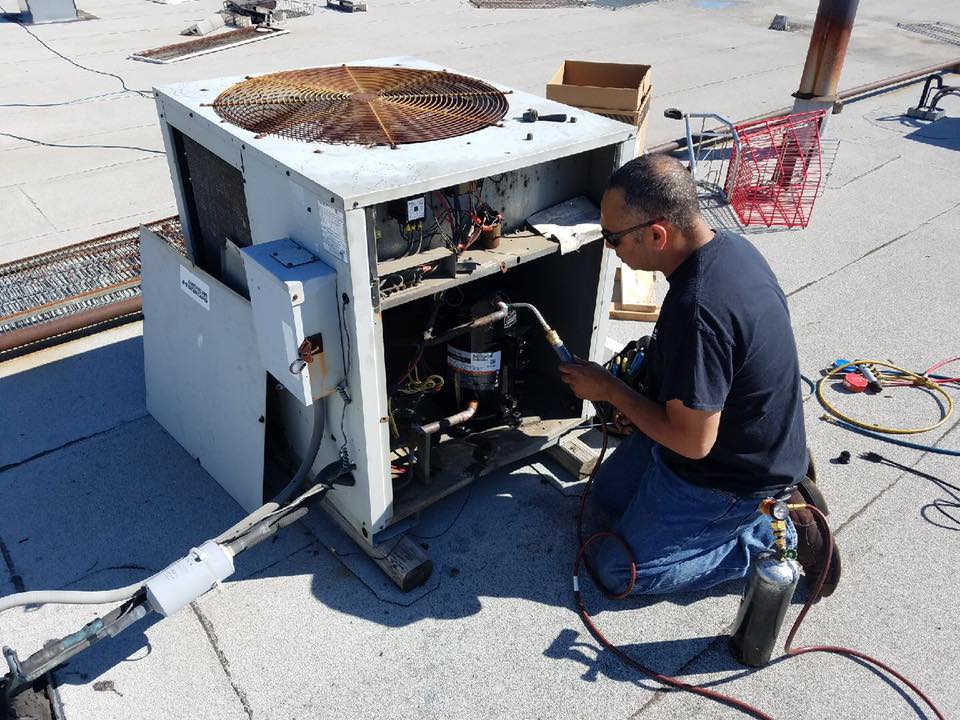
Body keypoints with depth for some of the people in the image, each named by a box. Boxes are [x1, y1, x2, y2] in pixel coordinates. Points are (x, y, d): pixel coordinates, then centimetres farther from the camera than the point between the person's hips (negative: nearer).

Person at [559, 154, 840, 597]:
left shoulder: (697, 310, -38)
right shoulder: (728, 245, -7)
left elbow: (693, 441, -30)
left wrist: (610, 390, -17)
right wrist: (639, 402, 6)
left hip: (728, 476, -9)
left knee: (618, 570, 2)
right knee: (609, 494, 24)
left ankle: (778, 535, 5)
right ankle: (779, 490, 18)